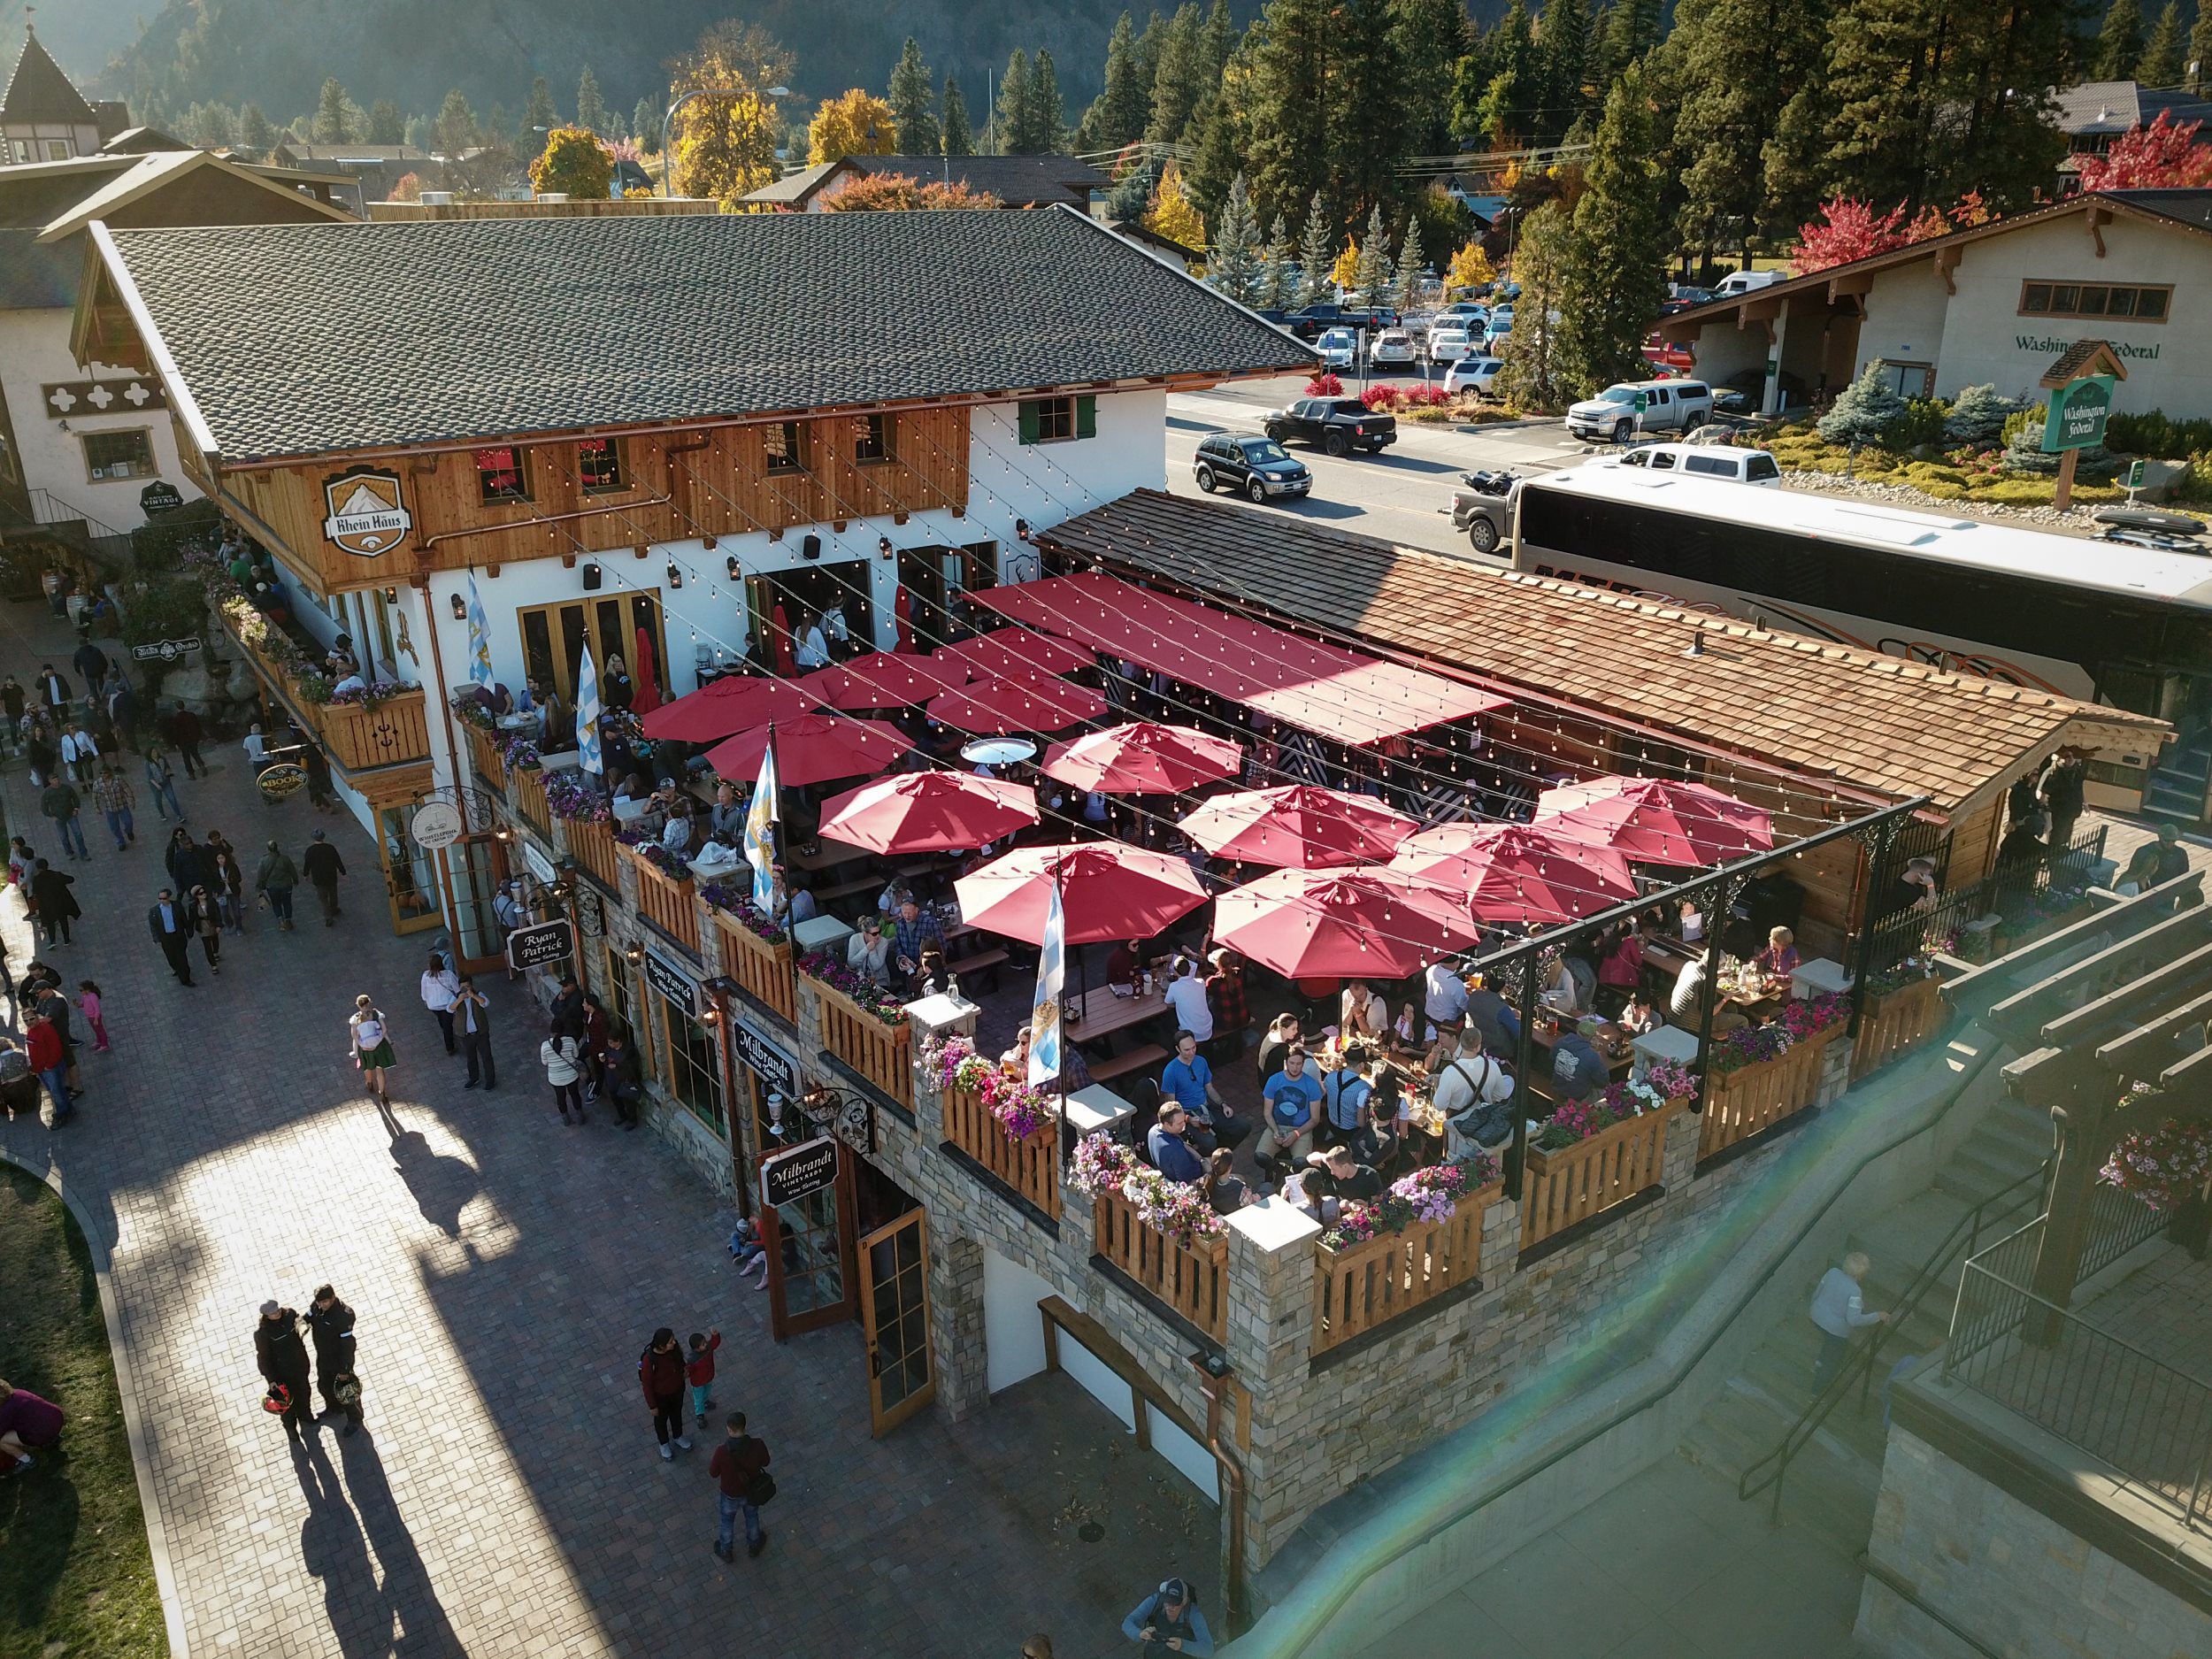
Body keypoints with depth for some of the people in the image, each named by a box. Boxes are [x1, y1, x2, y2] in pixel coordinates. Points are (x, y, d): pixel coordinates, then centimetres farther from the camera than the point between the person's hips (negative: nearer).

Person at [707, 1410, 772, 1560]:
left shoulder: (722, 1452, -35)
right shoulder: (758, 1446, -30)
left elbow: (713, 1473, -17)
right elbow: (765, 1462, -9)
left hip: (731, 1494, -2)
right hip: (753, 1491, 2)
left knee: (727, 1521, 28)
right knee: (752, 1517, 31)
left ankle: (726, 1551, 51)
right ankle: (753, 1546, 54)